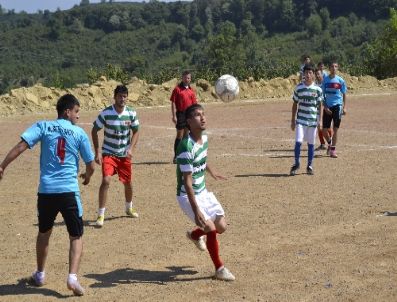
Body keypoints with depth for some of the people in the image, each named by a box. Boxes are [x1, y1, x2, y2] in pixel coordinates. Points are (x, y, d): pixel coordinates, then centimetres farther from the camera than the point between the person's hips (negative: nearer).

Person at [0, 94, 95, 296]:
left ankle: (40, 275, 34)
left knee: (44, 233, 24)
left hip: (46, 191, 2)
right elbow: (91, 165, 7)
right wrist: (87, 177, 29)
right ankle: (72, 277, -9)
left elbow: (21, 145, -9)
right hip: (69, 192, -2)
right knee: (76, 237, 9)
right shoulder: (79, 133, 4)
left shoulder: (43, 126, 5)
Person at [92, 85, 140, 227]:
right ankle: (101, 215, -11)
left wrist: (131, 149, -10)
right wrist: (97, 152, -11)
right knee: (106, 180, -20)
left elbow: (136, 132, 4)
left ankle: (129, 208, 41)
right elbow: (94, 131, -6)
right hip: (108, 153, -3)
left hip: (124, 154, 3)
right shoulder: (106, 113, -16)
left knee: (128, 183, 12)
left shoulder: (131, 113, -8)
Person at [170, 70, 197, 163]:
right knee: (180, 135, -5)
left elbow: (194, 104, 15)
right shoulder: (177, 89, -4)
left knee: (186, 135, 10)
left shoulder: (191, 90, 11)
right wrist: (174, 116, -14)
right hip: (181, 114, -5)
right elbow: (173, 103, -7)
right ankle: (176, 157, -1)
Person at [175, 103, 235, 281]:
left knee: (221, 226, 7)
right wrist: (196, 211, -29)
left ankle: (195, 235, 37)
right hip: (188, 196, -8)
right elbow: (187, 182, -27)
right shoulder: (187, 147, -28)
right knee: (211, 228, -15)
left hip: (203, 191, 8)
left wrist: (212, 173, 38)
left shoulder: (204, 138, -2)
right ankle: (219, 269, 4)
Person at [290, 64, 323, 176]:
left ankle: (310, 166, 17)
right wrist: (293, 120, 6)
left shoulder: (317, 89, 0)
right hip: (300, 120, 0)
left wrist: (320, 120, -2)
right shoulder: (298, 88, 1)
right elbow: (295, 104, 8)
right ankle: (296, 164, 7)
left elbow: (320, 106, 5)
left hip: (313, 120, 0)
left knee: (311, 144, 6)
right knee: (298, 142, -9)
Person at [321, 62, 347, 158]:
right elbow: (322, 95, 4)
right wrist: (325, 107, -6)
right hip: (327, 107, 1)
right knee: (324, 130, 0)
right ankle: (330, 144, 29)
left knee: (335, 129, -1)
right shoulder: (325, 80, 2)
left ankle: (333, 150, 8)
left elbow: (344, 94, 9)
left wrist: (344, 107, 1)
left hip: (337, 106, -1)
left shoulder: (340, 80, 2)